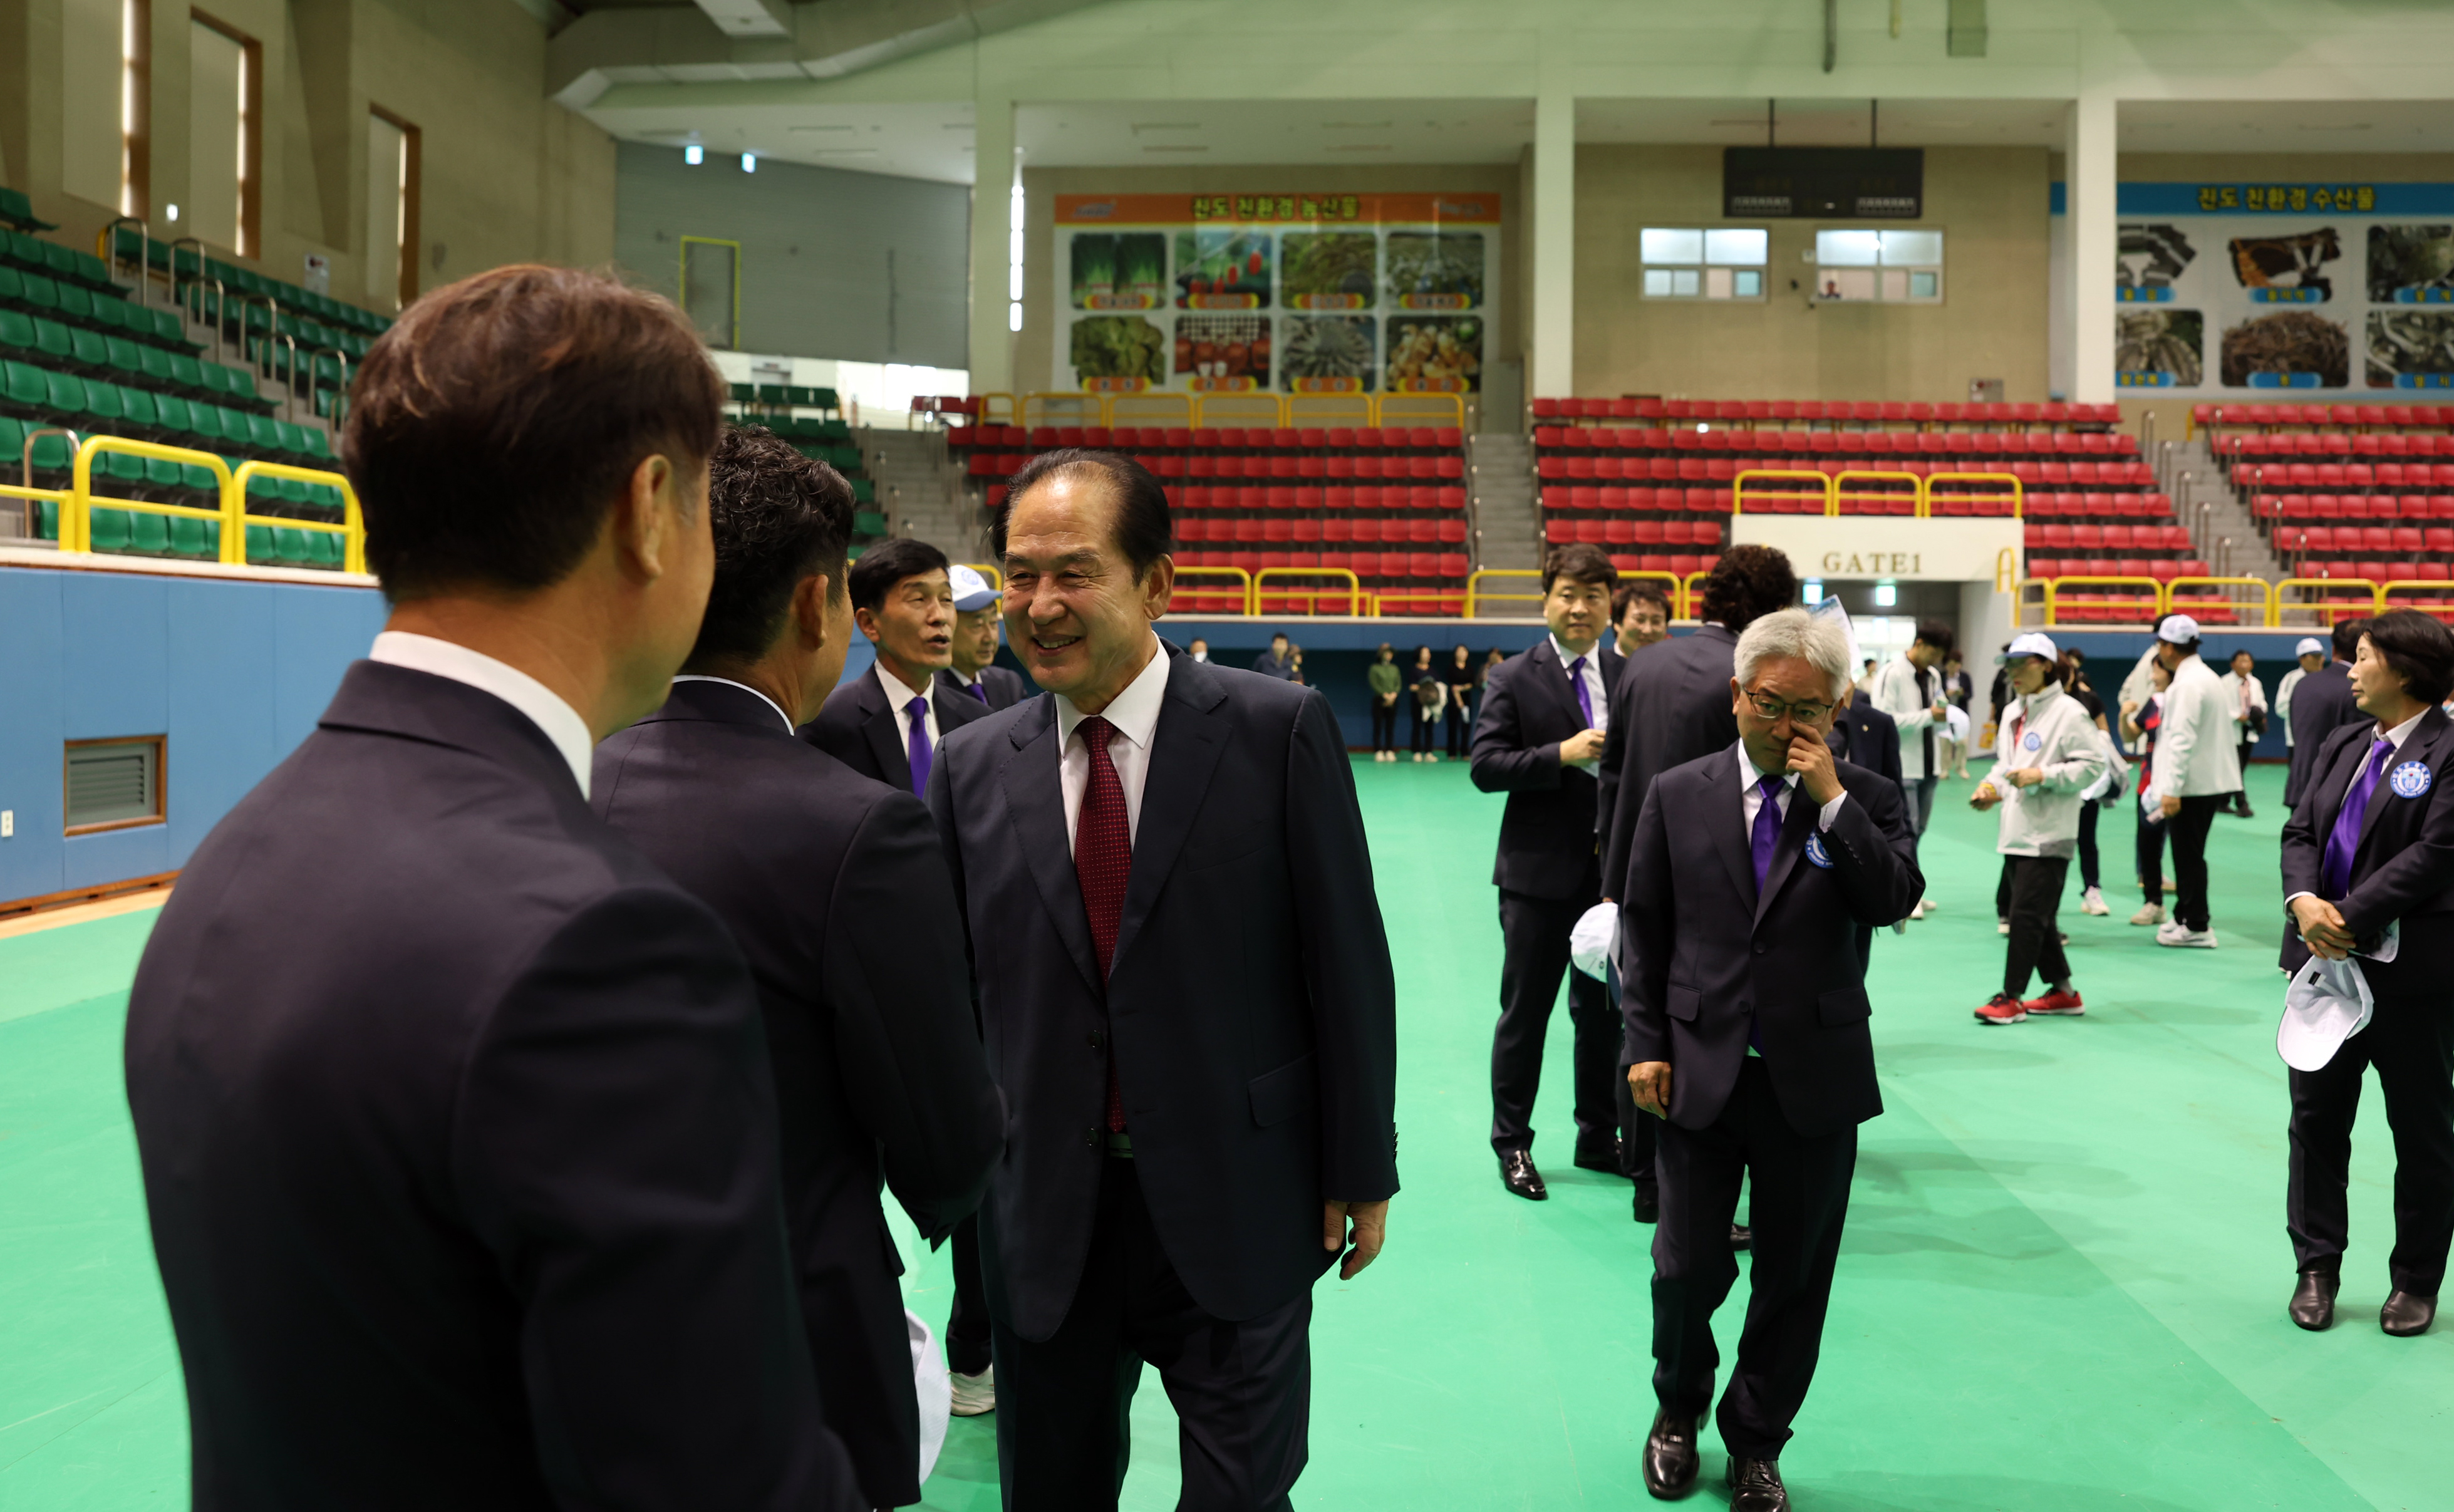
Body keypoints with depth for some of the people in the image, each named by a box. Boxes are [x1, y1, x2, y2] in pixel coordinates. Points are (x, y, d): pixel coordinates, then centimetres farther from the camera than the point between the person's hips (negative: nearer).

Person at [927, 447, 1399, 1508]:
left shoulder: (1279, 732, -8)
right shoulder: (972, 767, 2)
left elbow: (1346, 963, -5)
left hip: (1237, 1209, -3)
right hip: (1043, 1216, 3)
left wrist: (1362, 1170, -2)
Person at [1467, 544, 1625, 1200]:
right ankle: (1512, 1143, 20)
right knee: (1525, 1011, 7)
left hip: (1611, 868, 3)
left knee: (1603, 1010, 14)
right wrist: (1562, 754, -21)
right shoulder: (1514, 679, -4)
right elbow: (1485, 767, -12)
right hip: (1541, 872, -3)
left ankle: (1599, 1138, 29)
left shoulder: (1631, 677, 5)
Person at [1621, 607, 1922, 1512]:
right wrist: (1646, 1045, 0)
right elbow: (1643, 928, 5)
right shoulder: (1677, 797, 2)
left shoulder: (1865, 800, 1)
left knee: (1794, 1275, 10)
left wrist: (1831, 797, -17)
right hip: (1700, 1071, 0)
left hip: (1813, 1080, 0)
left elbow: (1896, 900, -15)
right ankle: (1679, 1409, 35)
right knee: (1688, 1266, 6)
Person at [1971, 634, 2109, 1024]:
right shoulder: (2012, 712, 14)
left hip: (2049, 832, -8)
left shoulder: (2068, 712, -10)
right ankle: (2063, 992, 24)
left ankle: (2010, 998, -3)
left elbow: (2093, 765, -12)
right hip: (2015, 831, 8)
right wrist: (1992, 787, 4)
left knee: (2027, 914, -8)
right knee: (2038, 916, 13)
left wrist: (2043, 776, -19)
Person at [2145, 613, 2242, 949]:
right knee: (2189, 854, 17)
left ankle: (2196, 928, 2)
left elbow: (2182, 739, -23)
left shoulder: (2187, 684, -17)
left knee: (2189, 856, -3)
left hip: (2194, 784, -10)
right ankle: (2184, 917, 25)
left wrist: (2171, 789, -24)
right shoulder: (2208, 678, 16)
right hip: (2209, 780, 10)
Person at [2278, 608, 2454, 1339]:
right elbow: (2300, 832, 6)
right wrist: (2303, 900, -13)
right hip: (2327, 960, 6)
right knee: (2316, 1115, 10)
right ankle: (2317, 1268, 22)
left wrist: (2350, 919, -20)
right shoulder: (2341, 746, 10)